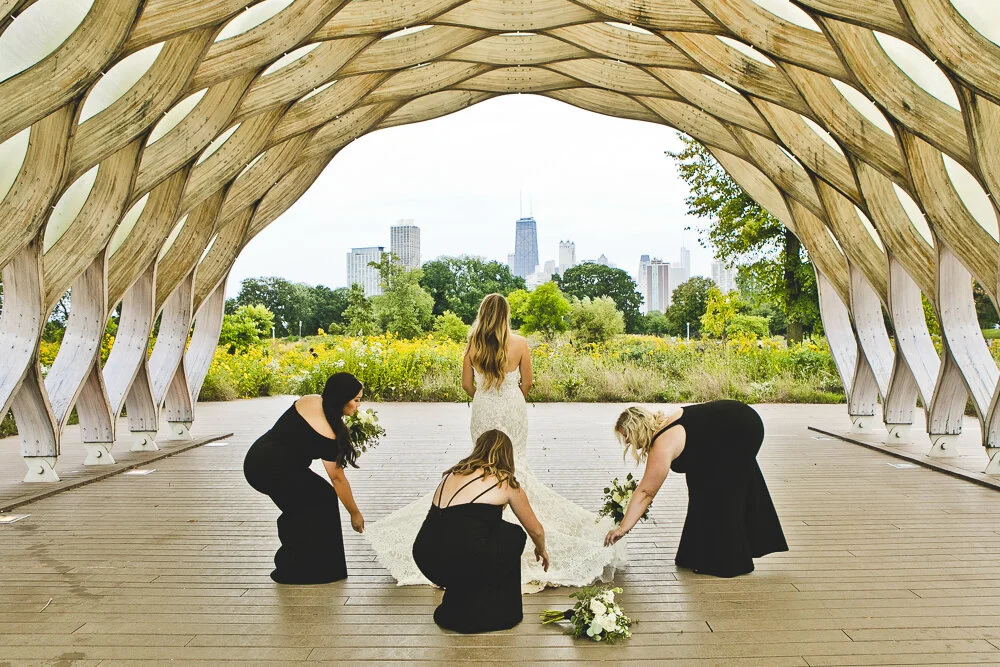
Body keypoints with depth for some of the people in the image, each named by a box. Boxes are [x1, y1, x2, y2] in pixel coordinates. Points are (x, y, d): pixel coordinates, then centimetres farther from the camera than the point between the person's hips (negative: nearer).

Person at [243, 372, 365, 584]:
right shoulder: (328, 435, -20)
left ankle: (290, 565, 25)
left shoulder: (311, 400, 0)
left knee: (301, 507, 16)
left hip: (255, 461, 9)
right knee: (323, 500, -1)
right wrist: (354, 513, 1)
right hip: (270, 471, -9)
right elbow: (338, 478, -12)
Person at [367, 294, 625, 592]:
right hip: (513, 410, -1)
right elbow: (526, 383, -2)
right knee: (515, 464, 11)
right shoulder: (519, 343, -10)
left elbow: (467, 383, 0)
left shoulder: (473, 344, -7)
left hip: (483, 411, 1)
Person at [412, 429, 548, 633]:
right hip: (462, 562, -5)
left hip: (425, 561, 5)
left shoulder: (454, 473, 22)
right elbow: (535, 530, 24)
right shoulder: (506, 482, 10)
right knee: (514, 536, 21)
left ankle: (454, 607, 28)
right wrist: (541, 550, 47)